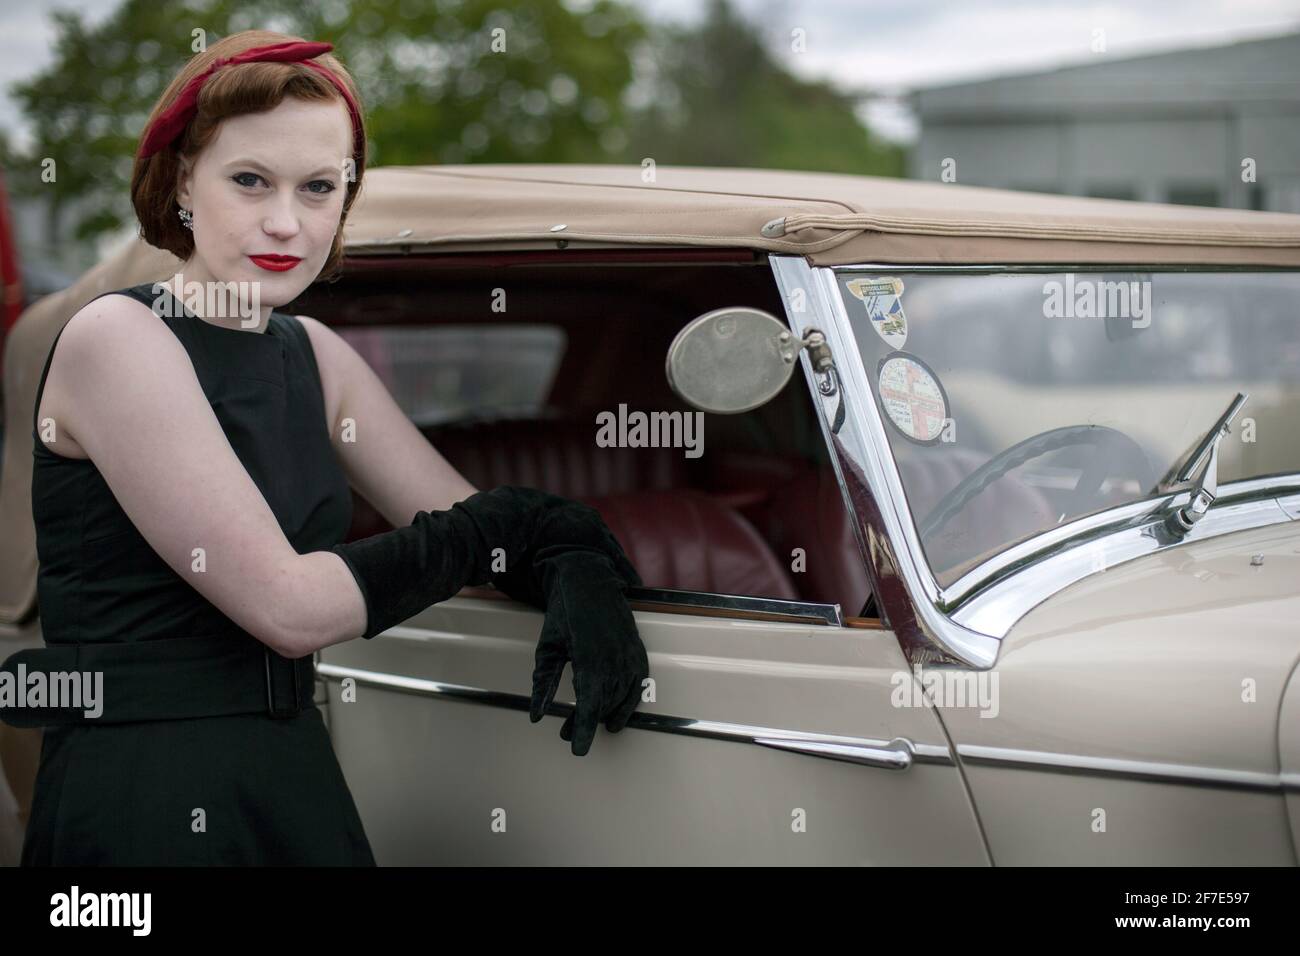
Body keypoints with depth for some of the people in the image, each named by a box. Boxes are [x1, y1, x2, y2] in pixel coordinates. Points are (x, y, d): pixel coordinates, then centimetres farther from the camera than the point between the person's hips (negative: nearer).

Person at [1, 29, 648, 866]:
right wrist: (515, 523, -11)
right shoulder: (117, 340, -13)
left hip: (297, 777, 7)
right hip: (141, 797, -7)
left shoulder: (316, 356, 9)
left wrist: (574, 571, -15)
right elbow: (288, 607, -19)